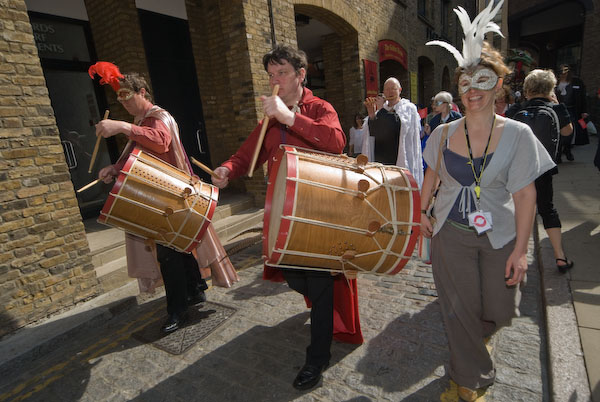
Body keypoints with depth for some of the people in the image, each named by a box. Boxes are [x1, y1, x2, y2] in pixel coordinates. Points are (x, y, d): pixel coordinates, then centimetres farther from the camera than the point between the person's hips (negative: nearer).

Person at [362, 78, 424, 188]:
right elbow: (372, 133, 9)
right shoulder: (382, 108, 16)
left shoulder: (409, 108, 4)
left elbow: (400, 126, -15)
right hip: (380, 161, 4)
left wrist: (381, 110, -9)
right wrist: (371, 114, -5)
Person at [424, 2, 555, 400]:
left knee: (500, 310, 13)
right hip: (451, 235, 1)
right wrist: (422, 211, 6)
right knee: (460, 309, 8)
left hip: (500, 236, 0)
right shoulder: (443, 134, -4)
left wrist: (520, 250, -11)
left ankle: (477, 335, 52)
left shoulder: (517, 134, -9)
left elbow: (526, 195, -9)